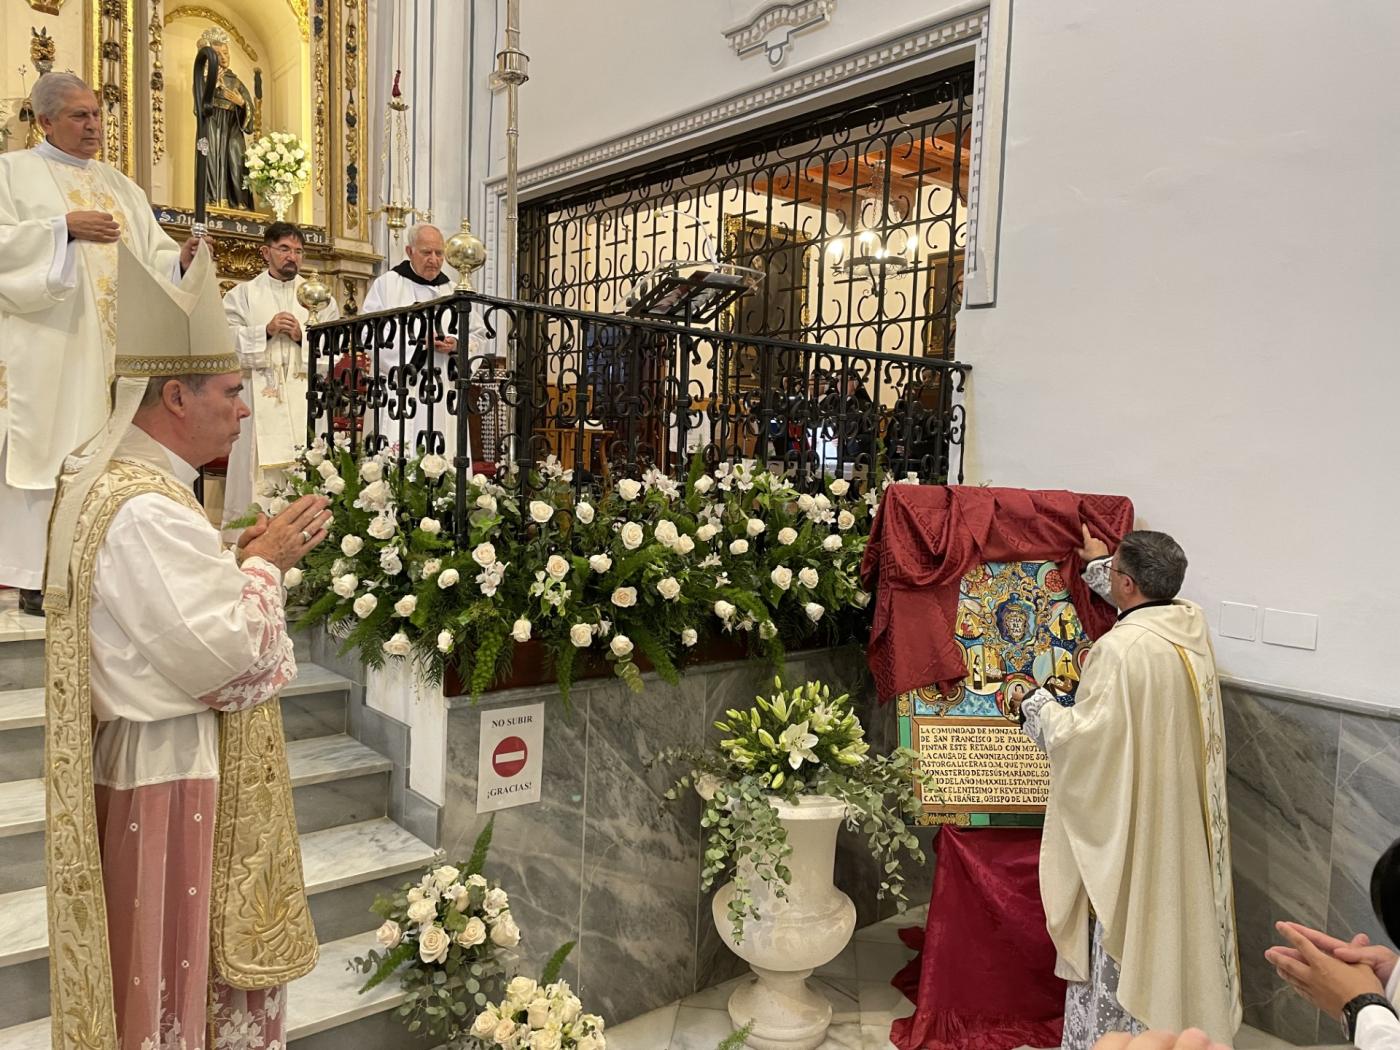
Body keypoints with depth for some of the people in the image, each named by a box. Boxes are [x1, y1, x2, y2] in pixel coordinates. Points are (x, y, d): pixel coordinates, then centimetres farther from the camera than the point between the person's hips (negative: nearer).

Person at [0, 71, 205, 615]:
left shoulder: (119, 184, 21)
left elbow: (151, 256, 13)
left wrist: (181, 260, -8)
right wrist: (65, 228, -18)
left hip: (114, 347, 5)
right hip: (48, 347, -5)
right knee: (47, 448, -8)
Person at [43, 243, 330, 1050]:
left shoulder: (128, 483, 9)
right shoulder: (145, 509, -23)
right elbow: (222, 652, -25)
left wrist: (247, 555, 3)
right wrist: (266, 562, -12)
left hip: (158, 759, 10)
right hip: (169, 769, -10)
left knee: (182, 963, 21)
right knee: (180, 979, 6)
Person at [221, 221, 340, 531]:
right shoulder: (243, 294, 13)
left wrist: (304, 336, -9)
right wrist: (265, 331, -10)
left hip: (305, 400, 1)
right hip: (258, 401, -1)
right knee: (258, 475, -4)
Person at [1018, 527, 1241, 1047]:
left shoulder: (1121, 650, -28)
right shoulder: (1193, 623, -3)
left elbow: (1083, 738, -26)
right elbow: (1150, 606, 21)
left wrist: (1039, 706, -7)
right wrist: (1098, 567, 34)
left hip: (1132, 824, -8)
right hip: (1186, 825, 8)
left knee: (1128, 935, 8)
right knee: (1177, 921, 23)